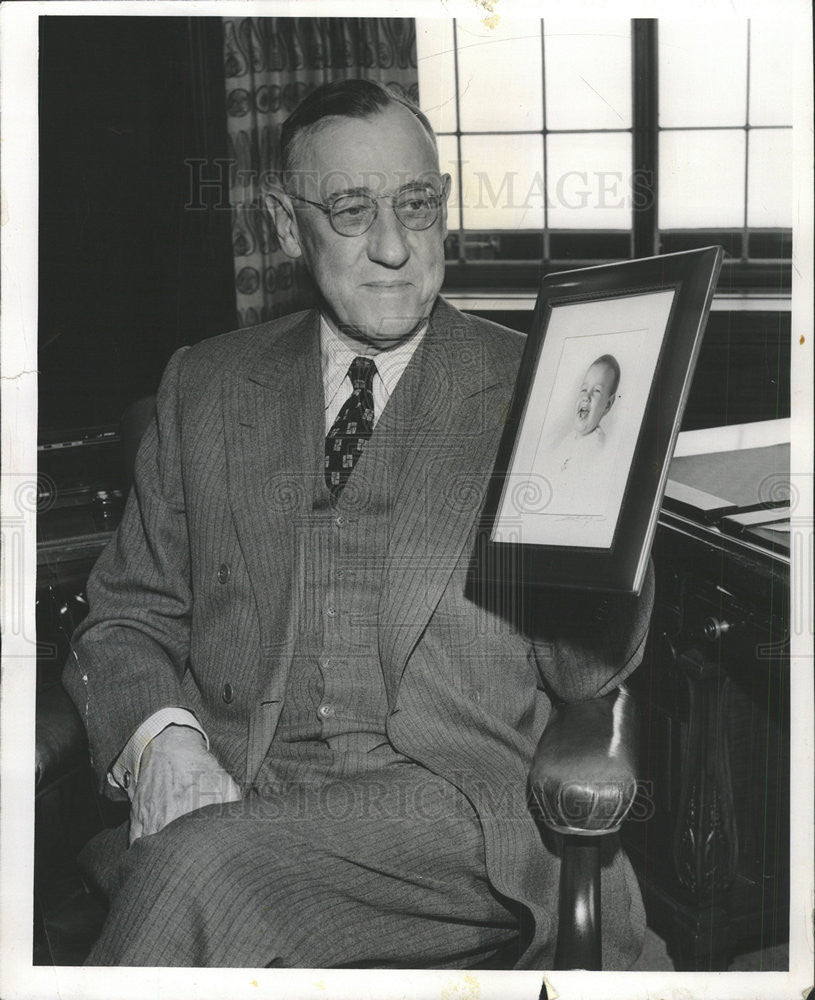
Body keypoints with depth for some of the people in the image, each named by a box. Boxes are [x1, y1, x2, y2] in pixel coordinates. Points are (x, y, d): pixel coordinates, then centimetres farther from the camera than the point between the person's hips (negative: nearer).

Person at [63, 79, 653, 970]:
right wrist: (158, 741, -6)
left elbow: (586, 669, 2)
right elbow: (127, 617, 15)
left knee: (203, 869, -30)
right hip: (230, 795, 3)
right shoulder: (205, 386, 14)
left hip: (457, 806, -2)